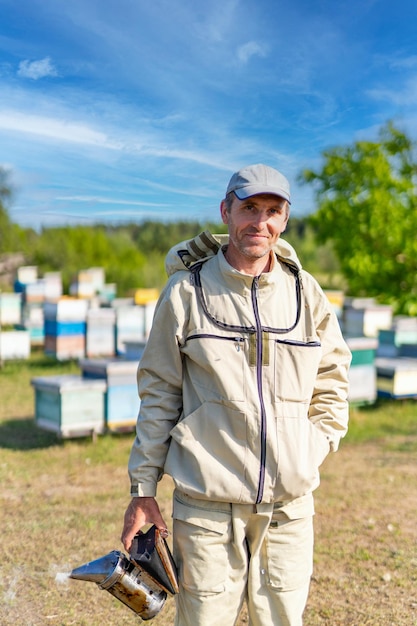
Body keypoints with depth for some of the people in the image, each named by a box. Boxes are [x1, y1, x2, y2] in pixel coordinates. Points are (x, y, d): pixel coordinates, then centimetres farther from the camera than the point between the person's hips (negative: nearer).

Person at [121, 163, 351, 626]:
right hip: (207, 500, -2)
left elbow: (332, 377, 16)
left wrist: (313, 450, 5)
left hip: (290, 502, 3)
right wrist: (143, 489, 1)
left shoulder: (306, 293, 5)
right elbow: (159, 393, 1)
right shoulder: (187, 290, -1)